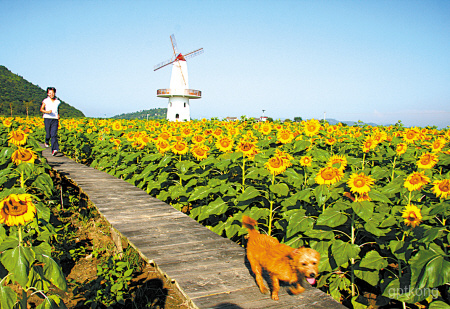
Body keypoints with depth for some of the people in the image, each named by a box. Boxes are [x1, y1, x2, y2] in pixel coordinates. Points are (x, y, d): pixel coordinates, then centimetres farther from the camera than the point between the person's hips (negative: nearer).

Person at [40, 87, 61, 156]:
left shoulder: (57, 101, 11)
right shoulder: (46, 100, 2)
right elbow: (41, 109, 2)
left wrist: (58, 115, 9)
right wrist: (47, 112, -17)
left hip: (55, 120, 1)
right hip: (47, 119, -1)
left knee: (54, 135, -11)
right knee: (48, 134, 2)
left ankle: (54, 150, -21)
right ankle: (46, 141, 39)